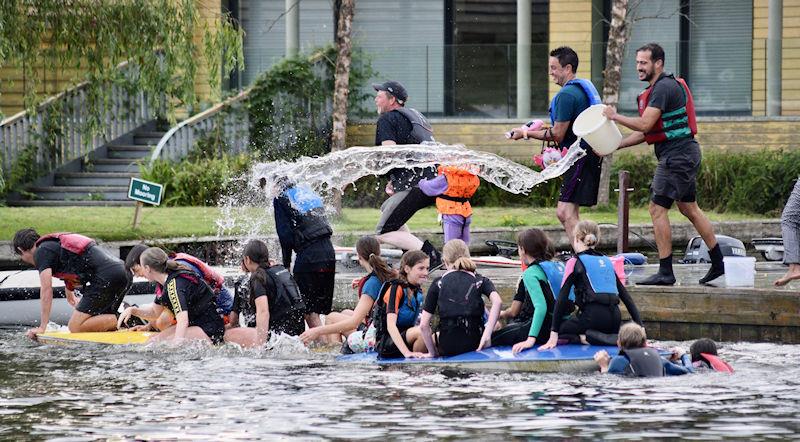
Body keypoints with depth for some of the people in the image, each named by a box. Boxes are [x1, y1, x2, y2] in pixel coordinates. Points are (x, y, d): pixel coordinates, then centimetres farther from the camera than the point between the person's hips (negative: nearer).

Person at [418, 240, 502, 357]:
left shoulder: (438, 283, 5)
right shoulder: (479, 280, 6)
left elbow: (424, 325, -2)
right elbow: (497, 301, -16)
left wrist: (433, 353, 8)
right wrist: (487, 334, -18)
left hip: (448, 348, 2)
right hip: (475, 342, -2)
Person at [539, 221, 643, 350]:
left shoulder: (575, 263, 1)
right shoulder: (607, 261, 18)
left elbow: (562, 299, -4)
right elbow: (626, 296, 17)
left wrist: (554, 334, -5)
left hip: (594, 317, -5)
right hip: (614, 322, 5)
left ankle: (582, 338, -13)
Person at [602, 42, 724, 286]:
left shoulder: (664, 87, -15)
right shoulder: (658, 87, 18)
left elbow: (645, 124, -23)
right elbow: (645, 133, 19)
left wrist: (615, 116, -10)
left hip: (677, 156, -11)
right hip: (686, 154, 11)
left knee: (657, 209, -9)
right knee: (689, 208, 17)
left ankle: (665, 272, -8)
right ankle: (718, 263, 22)